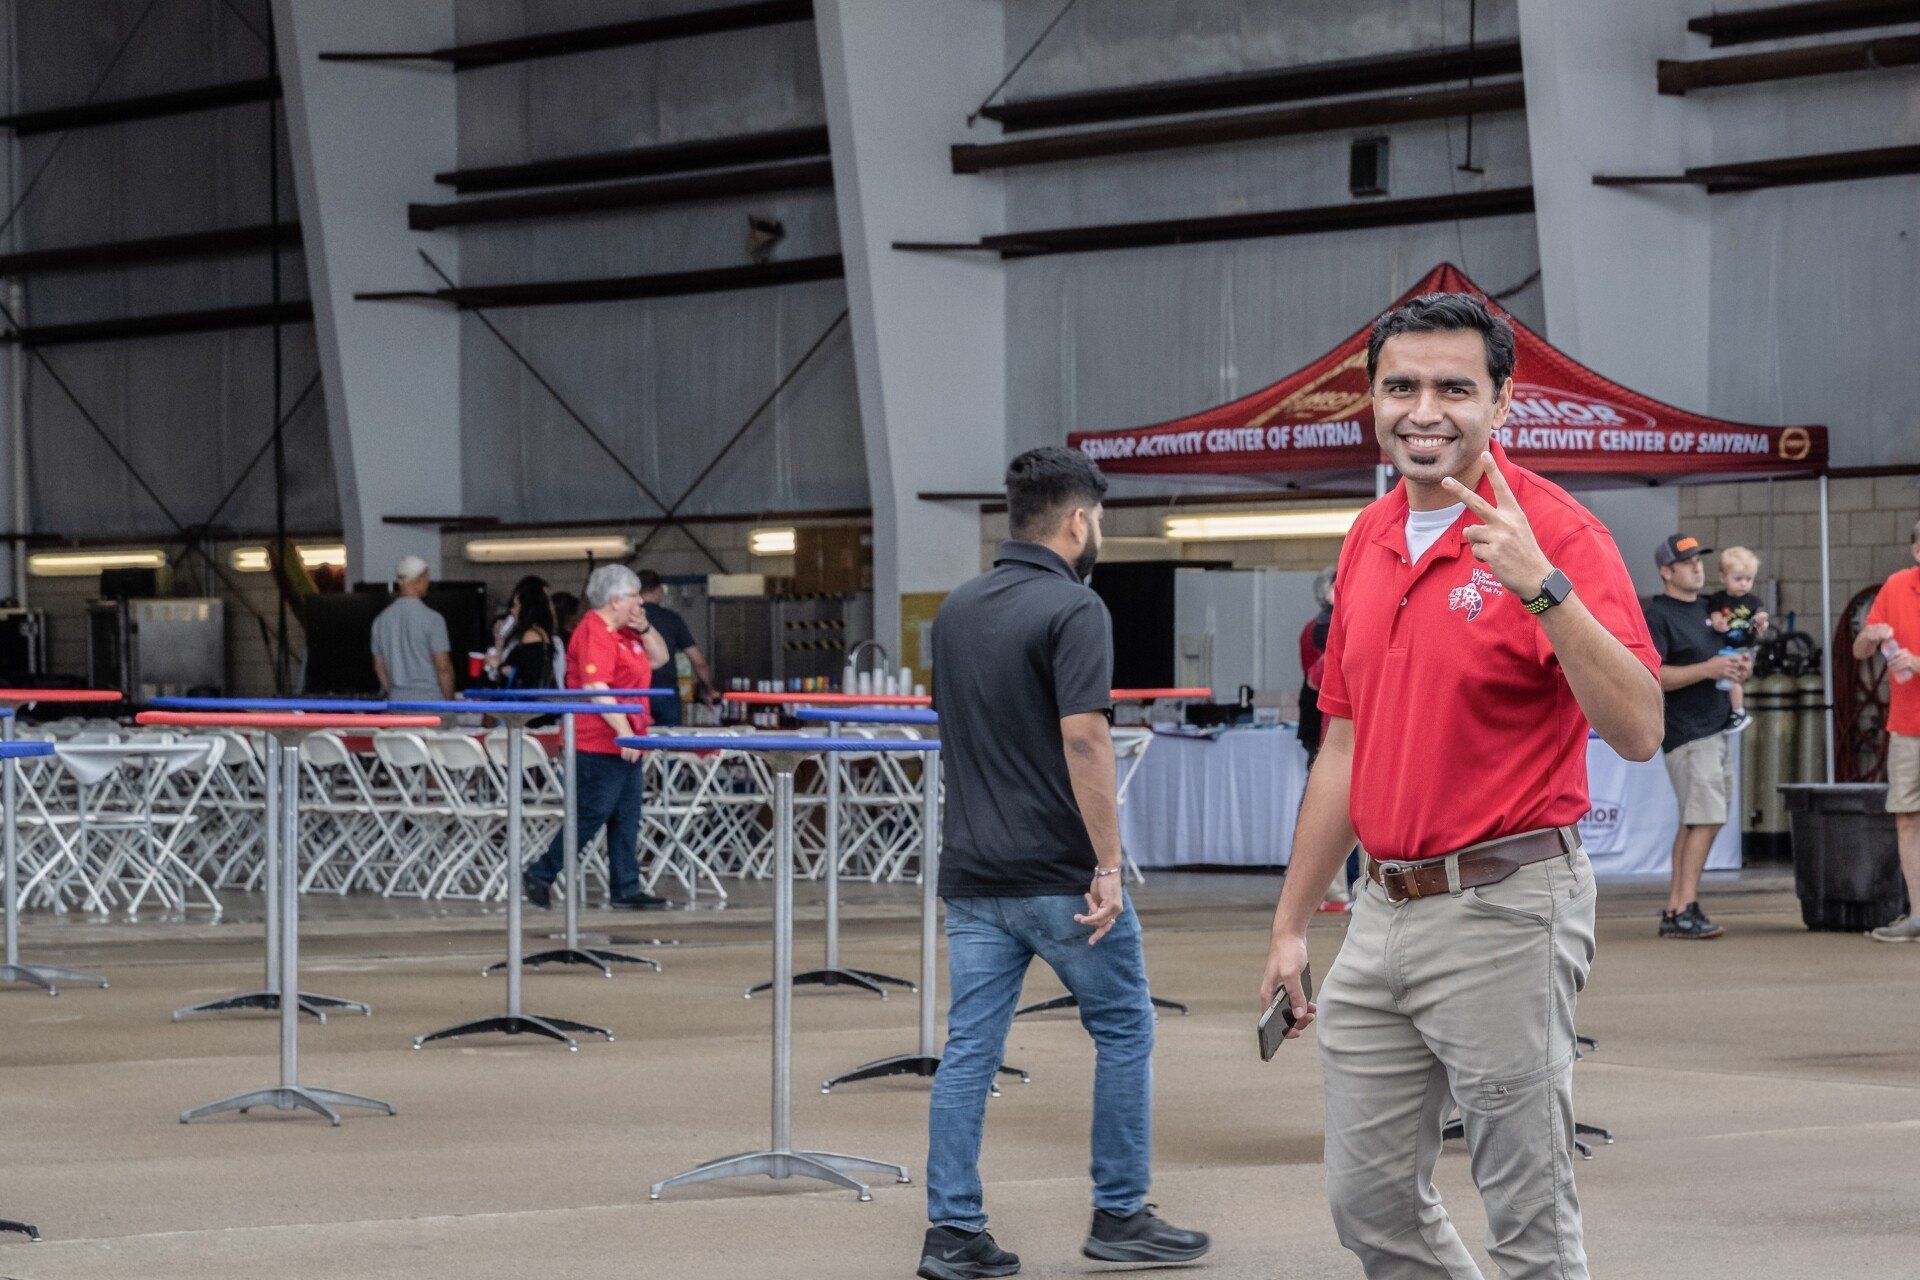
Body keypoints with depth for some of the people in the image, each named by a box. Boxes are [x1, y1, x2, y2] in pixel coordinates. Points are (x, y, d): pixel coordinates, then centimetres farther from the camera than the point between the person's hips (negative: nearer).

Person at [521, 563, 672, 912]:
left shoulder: (622, 632, 16)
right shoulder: (594, 633, -16)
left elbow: (658, 658, 24)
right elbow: (595, 687, -25)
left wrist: (644, 628, 6)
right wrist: (623, 729, -28)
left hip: (625, 746, 10)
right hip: (598, 746, -10)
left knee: (626, 817, 7)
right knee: (592, 814, -7)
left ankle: (626, 889, 9)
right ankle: (540, 876, 3)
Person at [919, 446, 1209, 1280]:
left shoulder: (956, 612, 11)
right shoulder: (1072, 610, -13)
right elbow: (1083, 740, -21)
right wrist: (1107, 867, -19)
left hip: (971, 874, 7)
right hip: (1057, 874, -7)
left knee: (969, 1049, 6)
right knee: (1123, 1031, 9)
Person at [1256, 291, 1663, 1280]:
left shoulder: (1552, 533, -11)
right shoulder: (1368, 542, 11)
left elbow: (1637, 732, -22)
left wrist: (1542, 587, -32)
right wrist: (1291, 924, 18)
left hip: (1503, 910, -7)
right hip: (1384, 910, 8)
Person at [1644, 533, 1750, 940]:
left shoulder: (1707, 608, 18)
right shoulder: (1658, 615, -9)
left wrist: (1739, 668, 6)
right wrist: (1708, 669, -24)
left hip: (1717, 727, 9)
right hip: (1687, 734, -9)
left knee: (1696, 822, 9)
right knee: (1705, 819, -14)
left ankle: (1674, 911, 13)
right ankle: (1685, 910, -14)